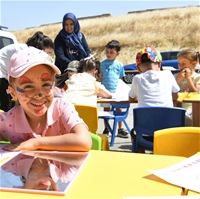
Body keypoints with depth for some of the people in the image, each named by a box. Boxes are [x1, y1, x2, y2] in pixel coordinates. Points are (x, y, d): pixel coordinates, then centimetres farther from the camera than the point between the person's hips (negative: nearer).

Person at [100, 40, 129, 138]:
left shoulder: (119, 64, 5)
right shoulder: (103, 63, 5)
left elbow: (121, 79, 8)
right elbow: (100, 77, 5)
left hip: (117, 91, 0)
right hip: (105, 91, 0)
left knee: (119, 109, 4)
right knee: (106, 109, 9)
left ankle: (120, 129, 14)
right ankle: (106, 129, 21)